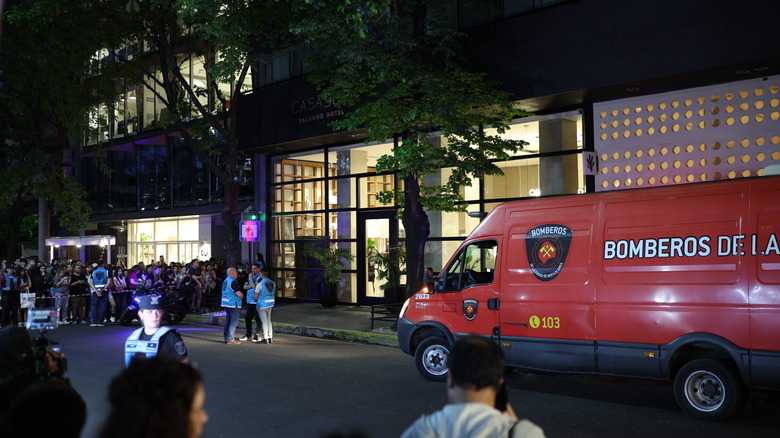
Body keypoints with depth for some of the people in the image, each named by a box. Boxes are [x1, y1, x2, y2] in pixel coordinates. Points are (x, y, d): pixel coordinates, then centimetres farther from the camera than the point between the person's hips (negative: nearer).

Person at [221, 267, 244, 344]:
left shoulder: (225, 281, 13)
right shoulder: (233, 282, -17)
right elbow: (239, 294, -20)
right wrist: (242, 295, 3)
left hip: (226, 303, 9)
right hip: (233, 304, -9)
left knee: (228, 321, 15)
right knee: (233, 322, -5)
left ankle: (226, 338, 19)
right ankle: (231, 339, -5)